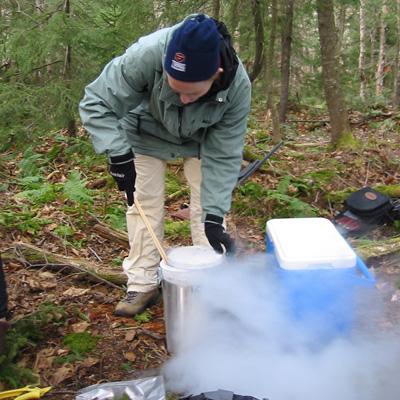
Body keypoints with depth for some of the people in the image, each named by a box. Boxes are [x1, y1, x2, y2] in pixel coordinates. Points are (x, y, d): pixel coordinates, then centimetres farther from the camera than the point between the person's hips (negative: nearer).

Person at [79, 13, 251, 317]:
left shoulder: (237, 85, -34)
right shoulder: (146, 55, -41)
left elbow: (223, 155, -27)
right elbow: (96, 102, -30)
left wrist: (214, 215, -32)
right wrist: (118, 154, -42)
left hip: (202, 139, 1)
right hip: (147, 133, 0)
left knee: (207, 203, -4)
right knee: (145, 203, 0)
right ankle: (142, 285, 12)